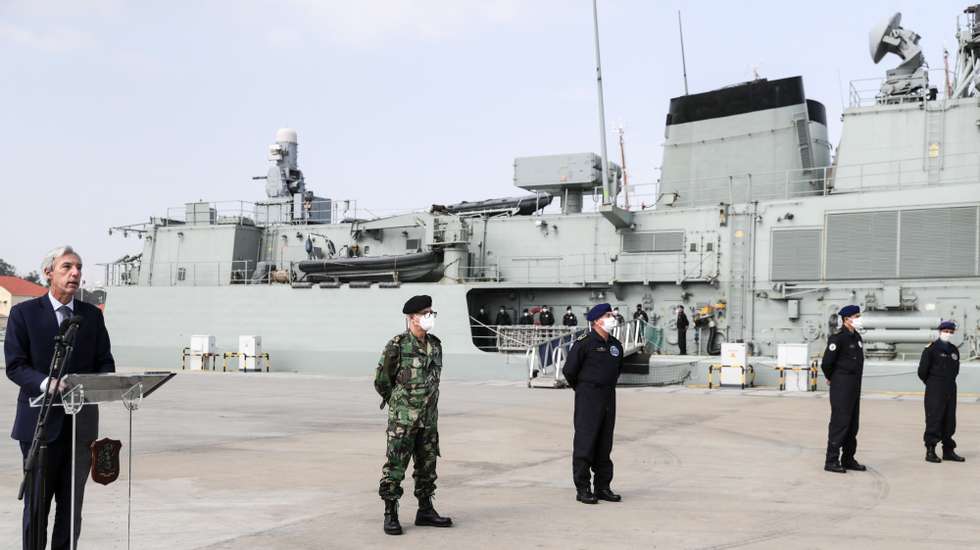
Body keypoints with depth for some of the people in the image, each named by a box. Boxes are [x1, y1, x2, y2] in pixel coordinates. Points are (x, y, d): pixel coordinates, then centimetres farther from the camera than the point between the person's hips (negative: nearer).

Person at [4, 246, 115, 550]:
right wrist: (46, 382, -24)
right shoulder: (24, 313, 0)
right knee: (37, 500, 3)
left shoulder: (92, 315, 11)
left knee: (72, 501, 7)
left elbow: (105, 363, 11)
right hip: (41, 419, -3)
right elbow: (15, 365, -6)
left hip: (82, 421, 3)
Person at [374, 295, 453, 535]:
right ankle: (390, 515, 4)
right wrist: (401, 402, 7)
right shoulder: (397, 346, -12)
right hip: (403, 419, -6)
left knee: (427, 466, 12)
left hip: (429, 418, 6)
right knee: (395, 466, -2)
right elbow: (382, 381, -4)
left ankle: (425, 511, 22)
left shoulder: (435, 344, 7)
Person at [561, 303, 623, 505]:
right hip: (588, 397, -7)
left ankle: (603, 487, 16)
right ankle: (582, 489, -1)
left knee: (604, 444, 10)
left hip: (608, 397, 7)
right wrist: (582, 388, 5)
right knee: (585, 443, -5)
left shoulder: (616, 345, 11)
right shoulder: (584, 342, -11)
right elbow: (569, 370, -9)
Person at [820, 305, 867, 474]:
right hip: (841, 388, -9)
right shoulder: (838, 337, -15)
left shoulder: (857, 337, 12)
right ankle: (831, 461, -3)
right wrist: (830, 378, -1)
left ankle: (848, 459, 20)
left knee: (852, 424, 12)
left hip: (855, 387, 9)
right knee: (839, 422, -7)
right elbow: (826, 362, -17)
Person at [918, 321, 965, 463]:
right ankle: (930, 451, -3)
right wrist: (931, 383, 5)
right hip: (935, 392, -6)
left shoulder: (954, 350, 12)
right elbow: (922, 371, -7)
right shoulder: (931, 349, -7)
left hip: (950, 390, 6)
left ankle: (948, 450, 17)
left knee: (949, 421, 9)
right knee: (934, 419, -6)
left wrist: (949, 382, 14)